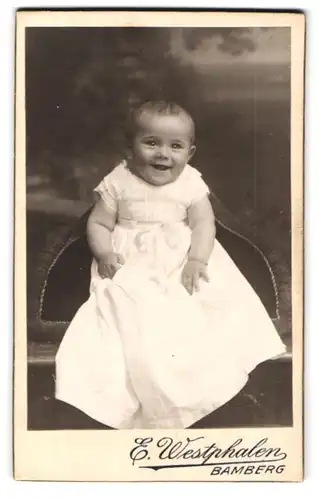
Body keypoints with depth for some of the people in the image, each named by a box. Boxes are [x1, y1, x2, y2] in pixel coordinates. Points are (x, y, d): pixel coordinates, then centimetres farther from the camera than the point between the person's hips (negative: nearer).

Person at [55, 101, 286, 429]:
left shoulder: (191, 183, 0)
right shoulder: (119, 182, -1)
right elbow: (98, 223, 2)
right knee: (128, 305, -25)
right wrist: (104, 253, -18)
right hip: (131, 263, -1)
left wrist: (197, 259, -22)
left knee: (221, 295, -17)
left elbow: (203, 223, -5)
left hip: (182, 258, 1)